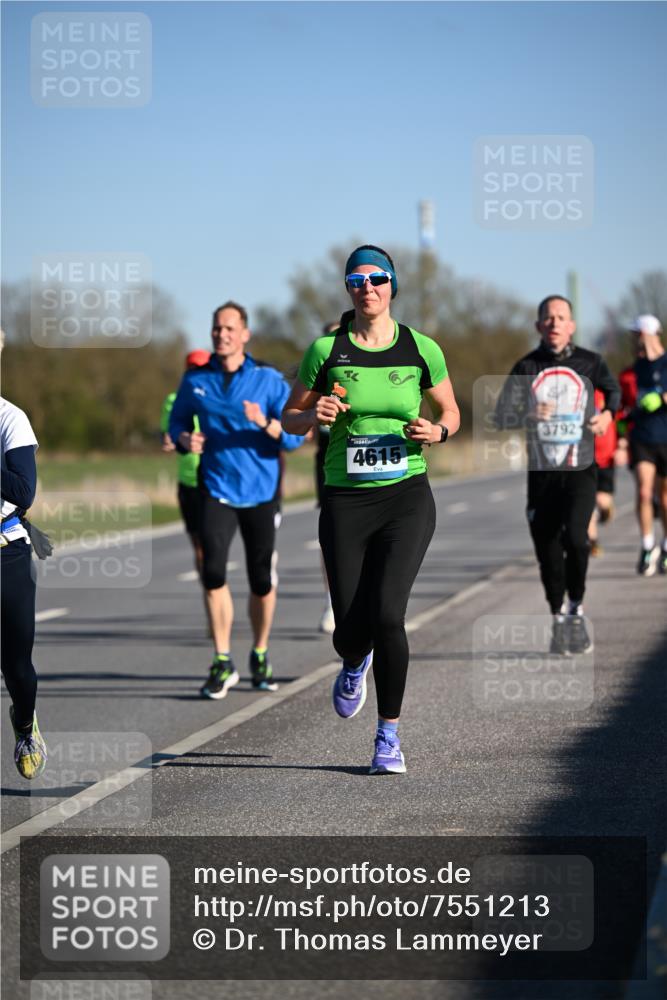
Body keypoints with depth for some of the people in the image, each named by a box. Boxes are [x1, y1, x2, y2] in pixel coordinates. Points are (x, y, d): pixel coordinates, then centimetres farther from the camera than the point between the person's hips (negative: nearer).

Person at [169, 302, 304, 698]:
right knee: (213, 570, -17)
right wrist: (186, 439, -7)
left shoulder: (269, 380, -4)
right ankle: (223, 664, -10)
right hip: (217, 490, 1)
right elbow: (178, 420, 16)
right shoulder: (195, 381, 3)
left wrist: (264, 422, -26)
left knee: (262, 580, 7)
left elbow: (295, 435, -7)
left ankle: (260, 656, 29)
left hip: (261, 491, 0)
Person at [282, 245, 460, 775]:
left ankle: (389, 735, 0)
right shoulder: (327, 351, 0)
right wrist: (313, 415, -13)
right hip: (346, 502, 1)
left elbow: (451, 412, 15)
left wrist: (437, 431, -8)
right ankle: (354, 664, 39)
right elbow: (289, 418, 10)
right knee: (350, 627, -2)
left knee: (387, 614, -17)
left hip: (407, 497, -1)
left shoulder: (422, 349, 1)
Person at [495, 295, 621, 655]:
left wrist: (608, 413, 4)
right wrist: (528, 415, -18)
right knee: (548, 553, 3)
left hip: (580, 471, -2)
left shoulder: (589, 363, 3)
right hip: (542, 474, 2)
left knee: (575, 537, -22)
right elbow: (501, 416, 0)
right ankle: (559, 619, 24)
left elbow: (613, 389, 23)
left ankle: (576, 609, -1)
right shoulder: (526, 368, 3)